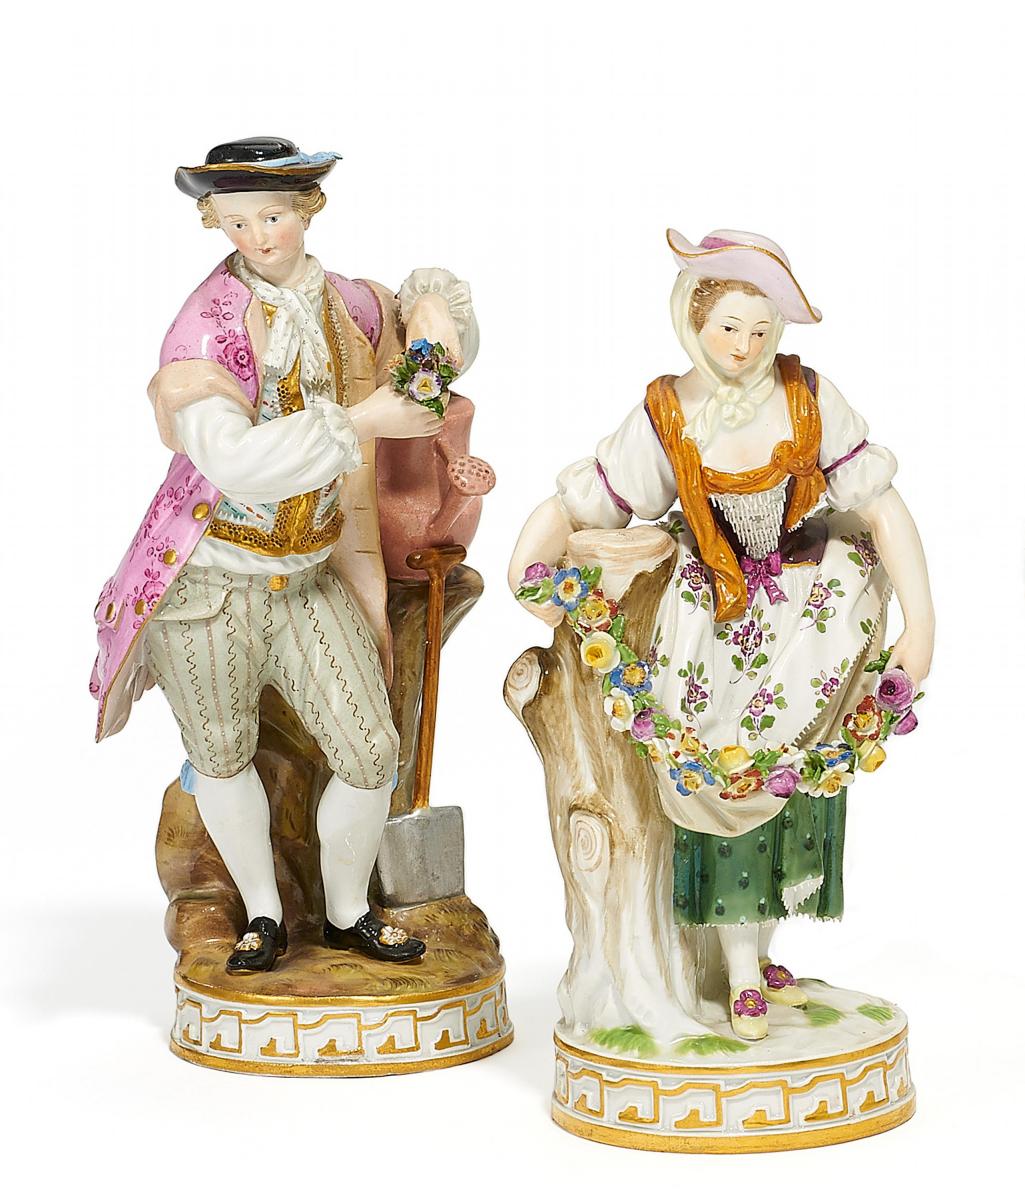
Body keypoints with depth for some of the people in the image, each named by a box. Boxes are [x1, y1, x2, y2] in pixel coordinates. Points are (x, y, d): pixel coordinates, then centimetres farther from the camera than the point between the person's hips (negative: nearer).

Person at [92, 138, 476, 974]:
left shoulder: (347, 305, 1)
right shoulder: (204, 327, -17)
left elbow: (415, 303, 24)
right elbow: (231, 457, -31)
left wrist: (432, 306, -1)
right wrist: (359, 420, -31)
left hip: (310, 576, 4)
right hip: (209, 580, -4)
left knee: (371, 752, -3)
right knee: (222, 756, 11)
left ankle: (349, 913, 22)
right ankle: (264, 916, 33)